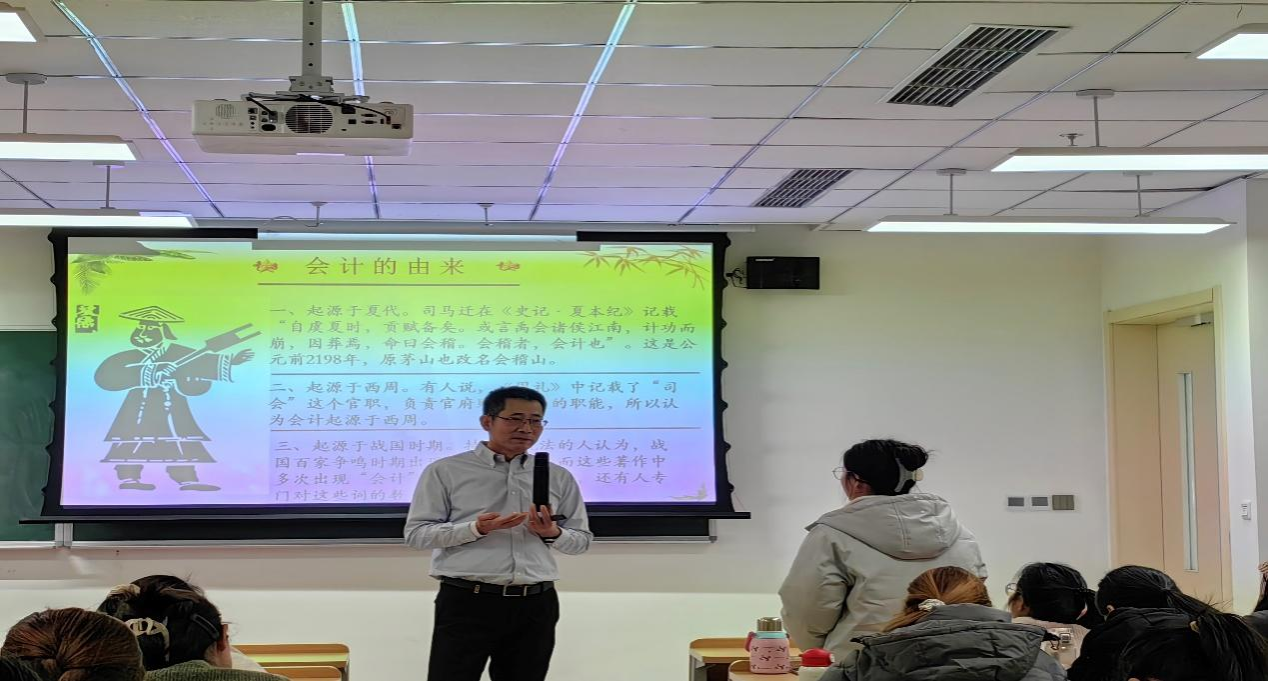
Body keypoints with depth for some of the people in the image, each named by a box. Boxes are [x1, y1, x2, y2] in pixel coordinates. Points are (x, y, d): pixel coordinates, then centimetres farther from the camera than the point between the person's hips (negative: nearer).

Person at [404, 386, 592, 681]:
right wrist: (476, 529, -16)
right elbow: (416, 532, -2)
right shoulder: (446, 471, 2)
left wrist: (553, 534, -9)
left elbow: (581, 540, 15)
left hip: (535, 606, 4)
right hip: (467, 602, -3)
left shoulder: (560, 478, 12)